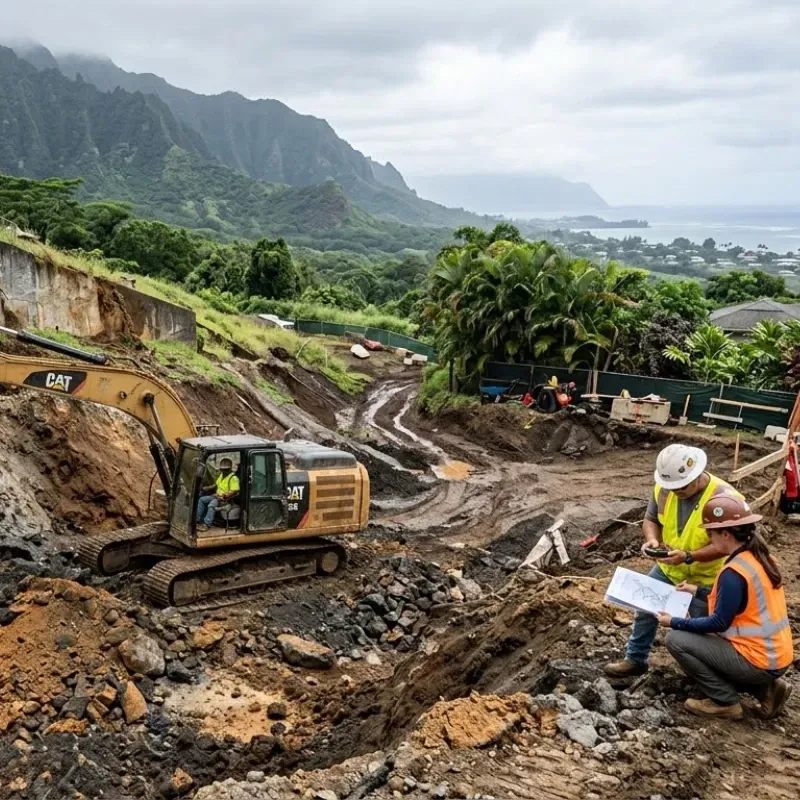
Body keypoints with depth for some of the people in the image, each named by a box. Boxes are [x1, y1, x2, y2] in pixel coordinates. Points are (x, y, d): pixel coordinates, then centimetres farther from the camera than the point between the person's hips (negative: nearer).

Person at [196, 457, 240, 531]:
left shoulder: (233, 478, -16)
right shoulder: (221, 475, 13)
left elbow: (234, 492, -24)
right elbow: (216, 484, 29)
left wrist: (222, 496, -26)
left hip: (226, 498, -10)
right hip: (217, 496, 10)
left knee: (212, 504, -33)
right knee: (202, 499, 5)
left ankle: (207, 524, -31)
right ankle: (197, 519, 6)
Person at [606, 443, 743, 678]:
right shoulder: (664, 488, -15)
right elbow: (651, 519, -1)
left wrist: (688, 557, -38)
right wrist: (652, 539, -24)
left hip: (704, 578, -5)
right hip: (666, 568, 5)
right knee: (645, 610, 15)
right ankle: (635, 660, 34)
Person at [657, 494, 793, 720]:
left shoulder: (734, 572, -23)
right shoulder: (760, 557, 4)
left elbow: (719, 623, -18)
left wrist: (674, 622, -8)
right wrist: (699, 591, 21)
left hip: (758, 661, -9)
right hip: (776, 656, 9)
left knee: (677, 640, -7)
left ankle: (725, 702, 2)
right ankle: (766, 688, 14)